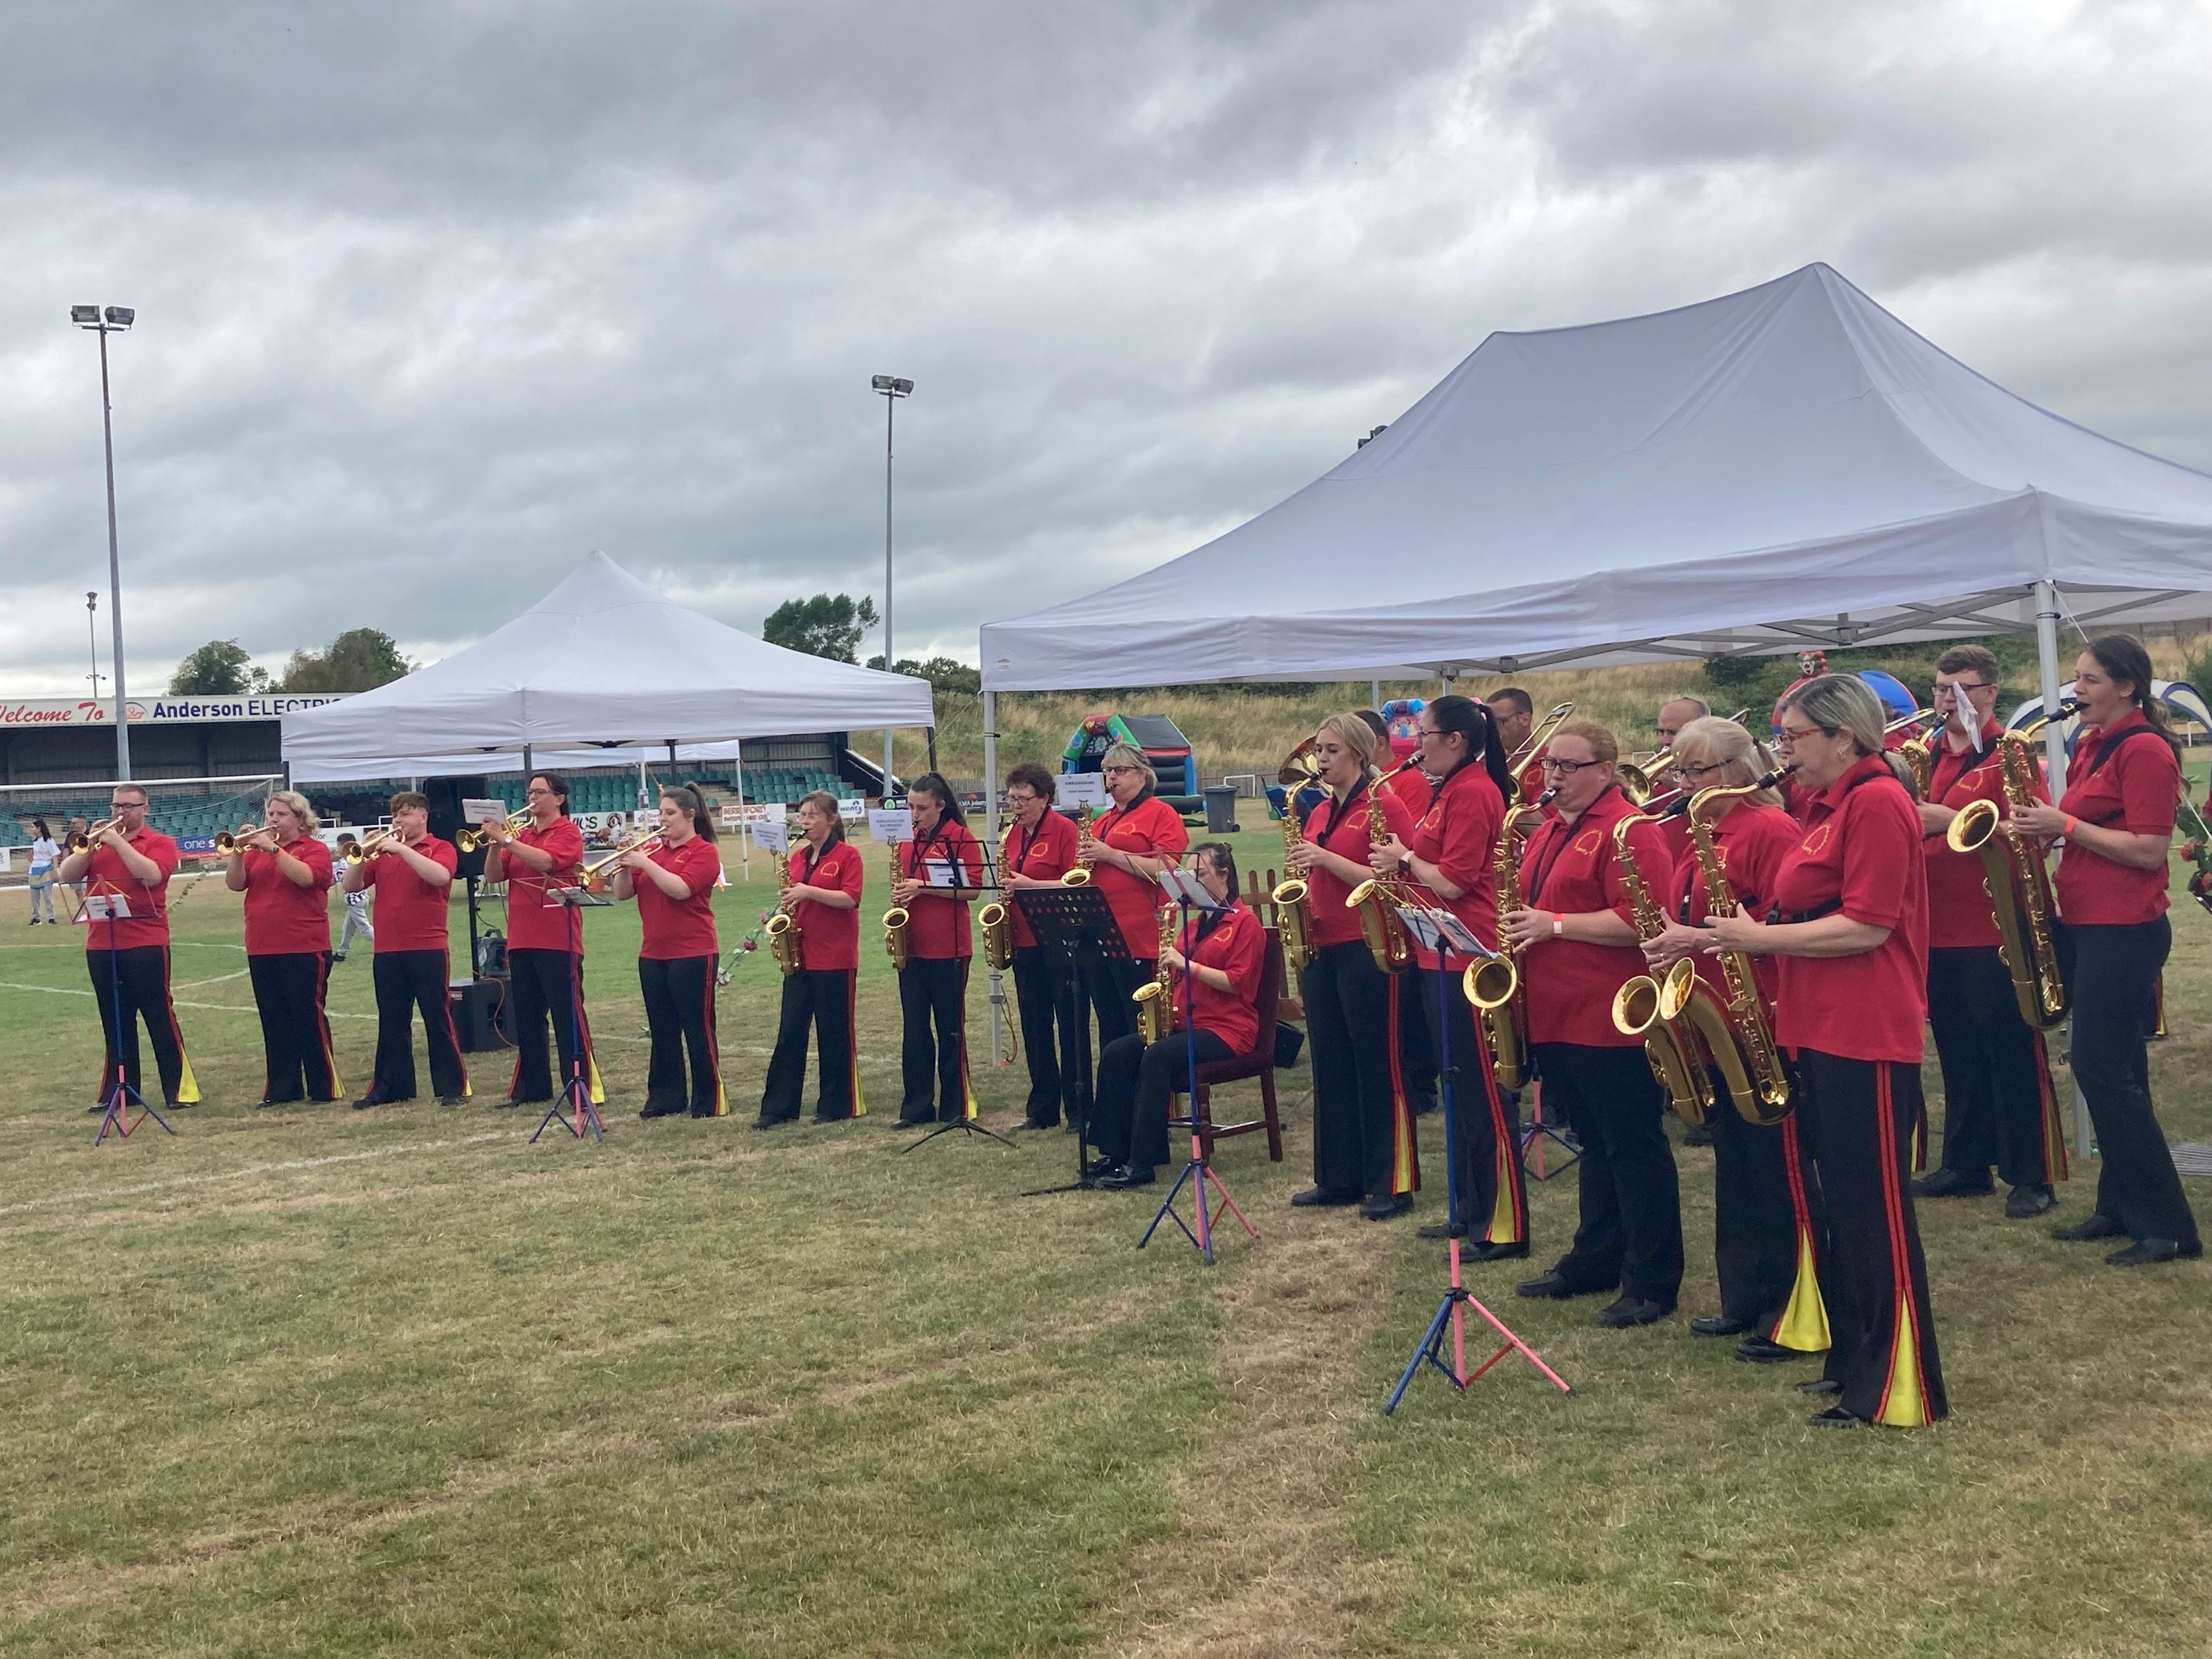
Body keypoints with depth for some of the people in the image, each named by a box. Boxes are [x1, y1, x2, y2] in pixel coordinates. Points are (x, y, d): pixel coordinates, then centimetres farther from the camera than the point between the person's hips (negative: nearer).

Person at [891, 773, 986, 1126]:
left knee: (950, 1028, 2)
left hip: (949, 948, -5)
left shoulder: (961, 838, -5)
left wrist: (924, 887, -19)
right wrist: (899, 894, 0)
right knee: (914, 1027, 6)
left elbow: (971, 890, -12)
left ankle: (955, 1107, 9)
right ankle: (916, 1106, 12)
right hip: (911, 947, 6)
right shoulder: (905, 842, 12)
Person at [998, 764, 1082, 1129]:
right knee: (1035, 1026, 10)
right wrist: (1006, 888, 2)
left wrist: (1029, 885, -20)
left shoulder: (1064, 829, -8)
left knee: (1069, 1024, -1)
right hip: (1025, 941, 7)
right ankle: (1042, 1109, 17)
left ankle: (1078, 1109, 4)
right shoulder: (1013, 834, 13)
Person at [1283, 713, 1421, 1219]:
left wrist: (1325, 859, -20)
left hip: (1368, 950, -8)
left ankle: (1391, 1183, 4)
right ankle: (1337, 1177, 19)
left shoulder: (1384, 805, -8)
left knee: (1378, 1067, -2)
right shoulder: (1319, 814, 15)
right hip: (1321, 950, 8)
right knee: (1331, 1066, 11)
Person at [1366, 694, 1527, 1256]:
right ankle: (1472, 1209, 23)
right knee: (1460, 1085, 15)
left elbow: (1453, 882, -21)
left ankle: (1505, 1226, -1)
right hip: (1444, 954, 11)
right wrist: (1401, 862, 4)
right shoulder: (1453, 790, 16)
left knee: (1484, 1091, -6)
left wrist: (1404, 859, -7)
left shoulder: (1472, 792, -15)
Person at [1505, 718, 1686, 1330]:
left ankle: (1652, 1283, 6)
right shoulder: (1548, 830, 15)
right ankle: (1595, 1260, 29)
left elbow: (1637, 922, -21)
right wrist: (1519, 925, 6)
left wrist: (1553, 925, -19)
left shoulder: (1627, 830, -13)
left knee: (1633, 1148, -1)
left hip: (1611, 1019, -9)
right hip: (1558, 1015, 9)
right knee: (1594, 1142, 19)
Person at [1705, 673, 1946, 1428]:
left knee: (1875, 1211, -4)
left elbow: (1867, 924, -20)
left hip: (1866, 1036, -10)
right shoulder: (1822, 804, 14)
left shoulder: (1877, 802, -13)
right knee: (1839, 1202, 15)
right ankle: (1853, 1358, 26)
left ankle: (1895, 1388, 4)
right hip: (1820, 1029, 10)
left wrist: (1760, 938, -16)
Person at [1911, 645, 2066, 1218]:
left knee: (2013, 1054, -2)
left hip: (1994, 931, -7)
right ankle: (1965, 1164, 23)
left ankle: (2032, 1176, 4)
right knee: (1958, 1054, 14)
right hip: (1938, 929, 7)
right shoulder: (1927, 756, 13)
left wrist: (1951, 819, -26)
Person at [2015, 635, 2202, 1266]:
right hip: (2084, 924, 10)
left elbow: (2151, 850, -20)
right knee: (2110, 1069, 13)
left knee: (2105, 1069, -9)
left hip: (2124, 932, -9)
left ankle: (2166, 1225, -2)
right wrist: (2048, 827, 3)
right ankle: (2121, 1206, 20)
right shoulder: (2093, 744, 14)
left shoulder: (2144, 750, -14)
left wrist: (2065, 825, -18)